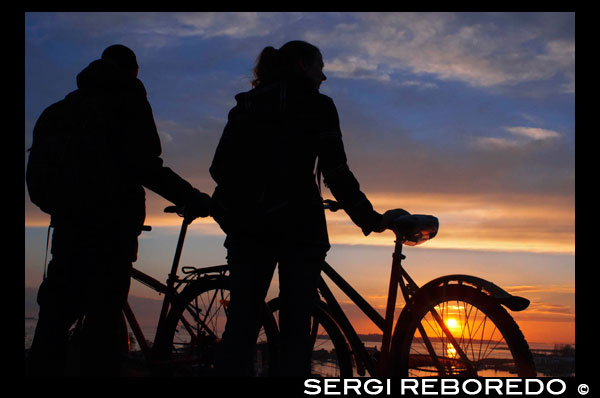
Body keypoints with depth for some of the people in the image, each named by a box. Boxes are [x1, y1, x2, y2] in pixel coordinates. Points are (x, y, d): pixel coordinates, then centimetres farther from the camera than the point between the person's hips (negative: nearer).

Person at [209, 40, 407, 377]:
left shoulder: (246, 104, 14)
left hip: (247, 225, 4)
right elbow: (337, 173, -6)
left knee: (242, 319, 6)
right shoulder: (317, 105, 2)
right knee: (296, 325, 3)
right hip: (298, 224, -4)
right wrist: (372, 219, 1)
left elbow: (220, 167, 8)